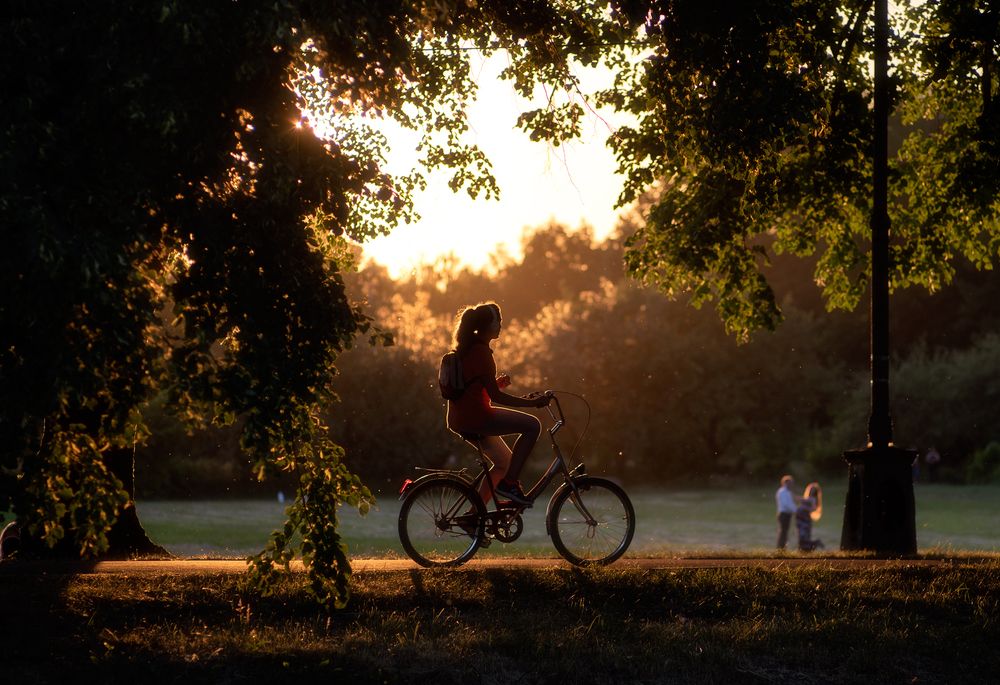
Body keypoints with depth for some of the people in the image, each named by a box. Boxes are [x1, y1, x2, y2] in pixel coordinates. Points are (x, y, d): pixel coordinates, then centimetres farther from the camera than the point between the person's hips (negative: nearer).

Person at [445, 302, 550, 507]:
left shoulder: (466, 348, 15)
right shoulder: (481, 352, -16)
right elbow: (495, 396, -18)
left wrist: (497, 382, 12)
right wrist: (532, 402, -15)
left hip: (460, 420, 10)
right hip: (475, 418, -10)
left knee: (505, 461, 21)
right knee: (532, 425, -13)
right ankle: (509, 483, -12)